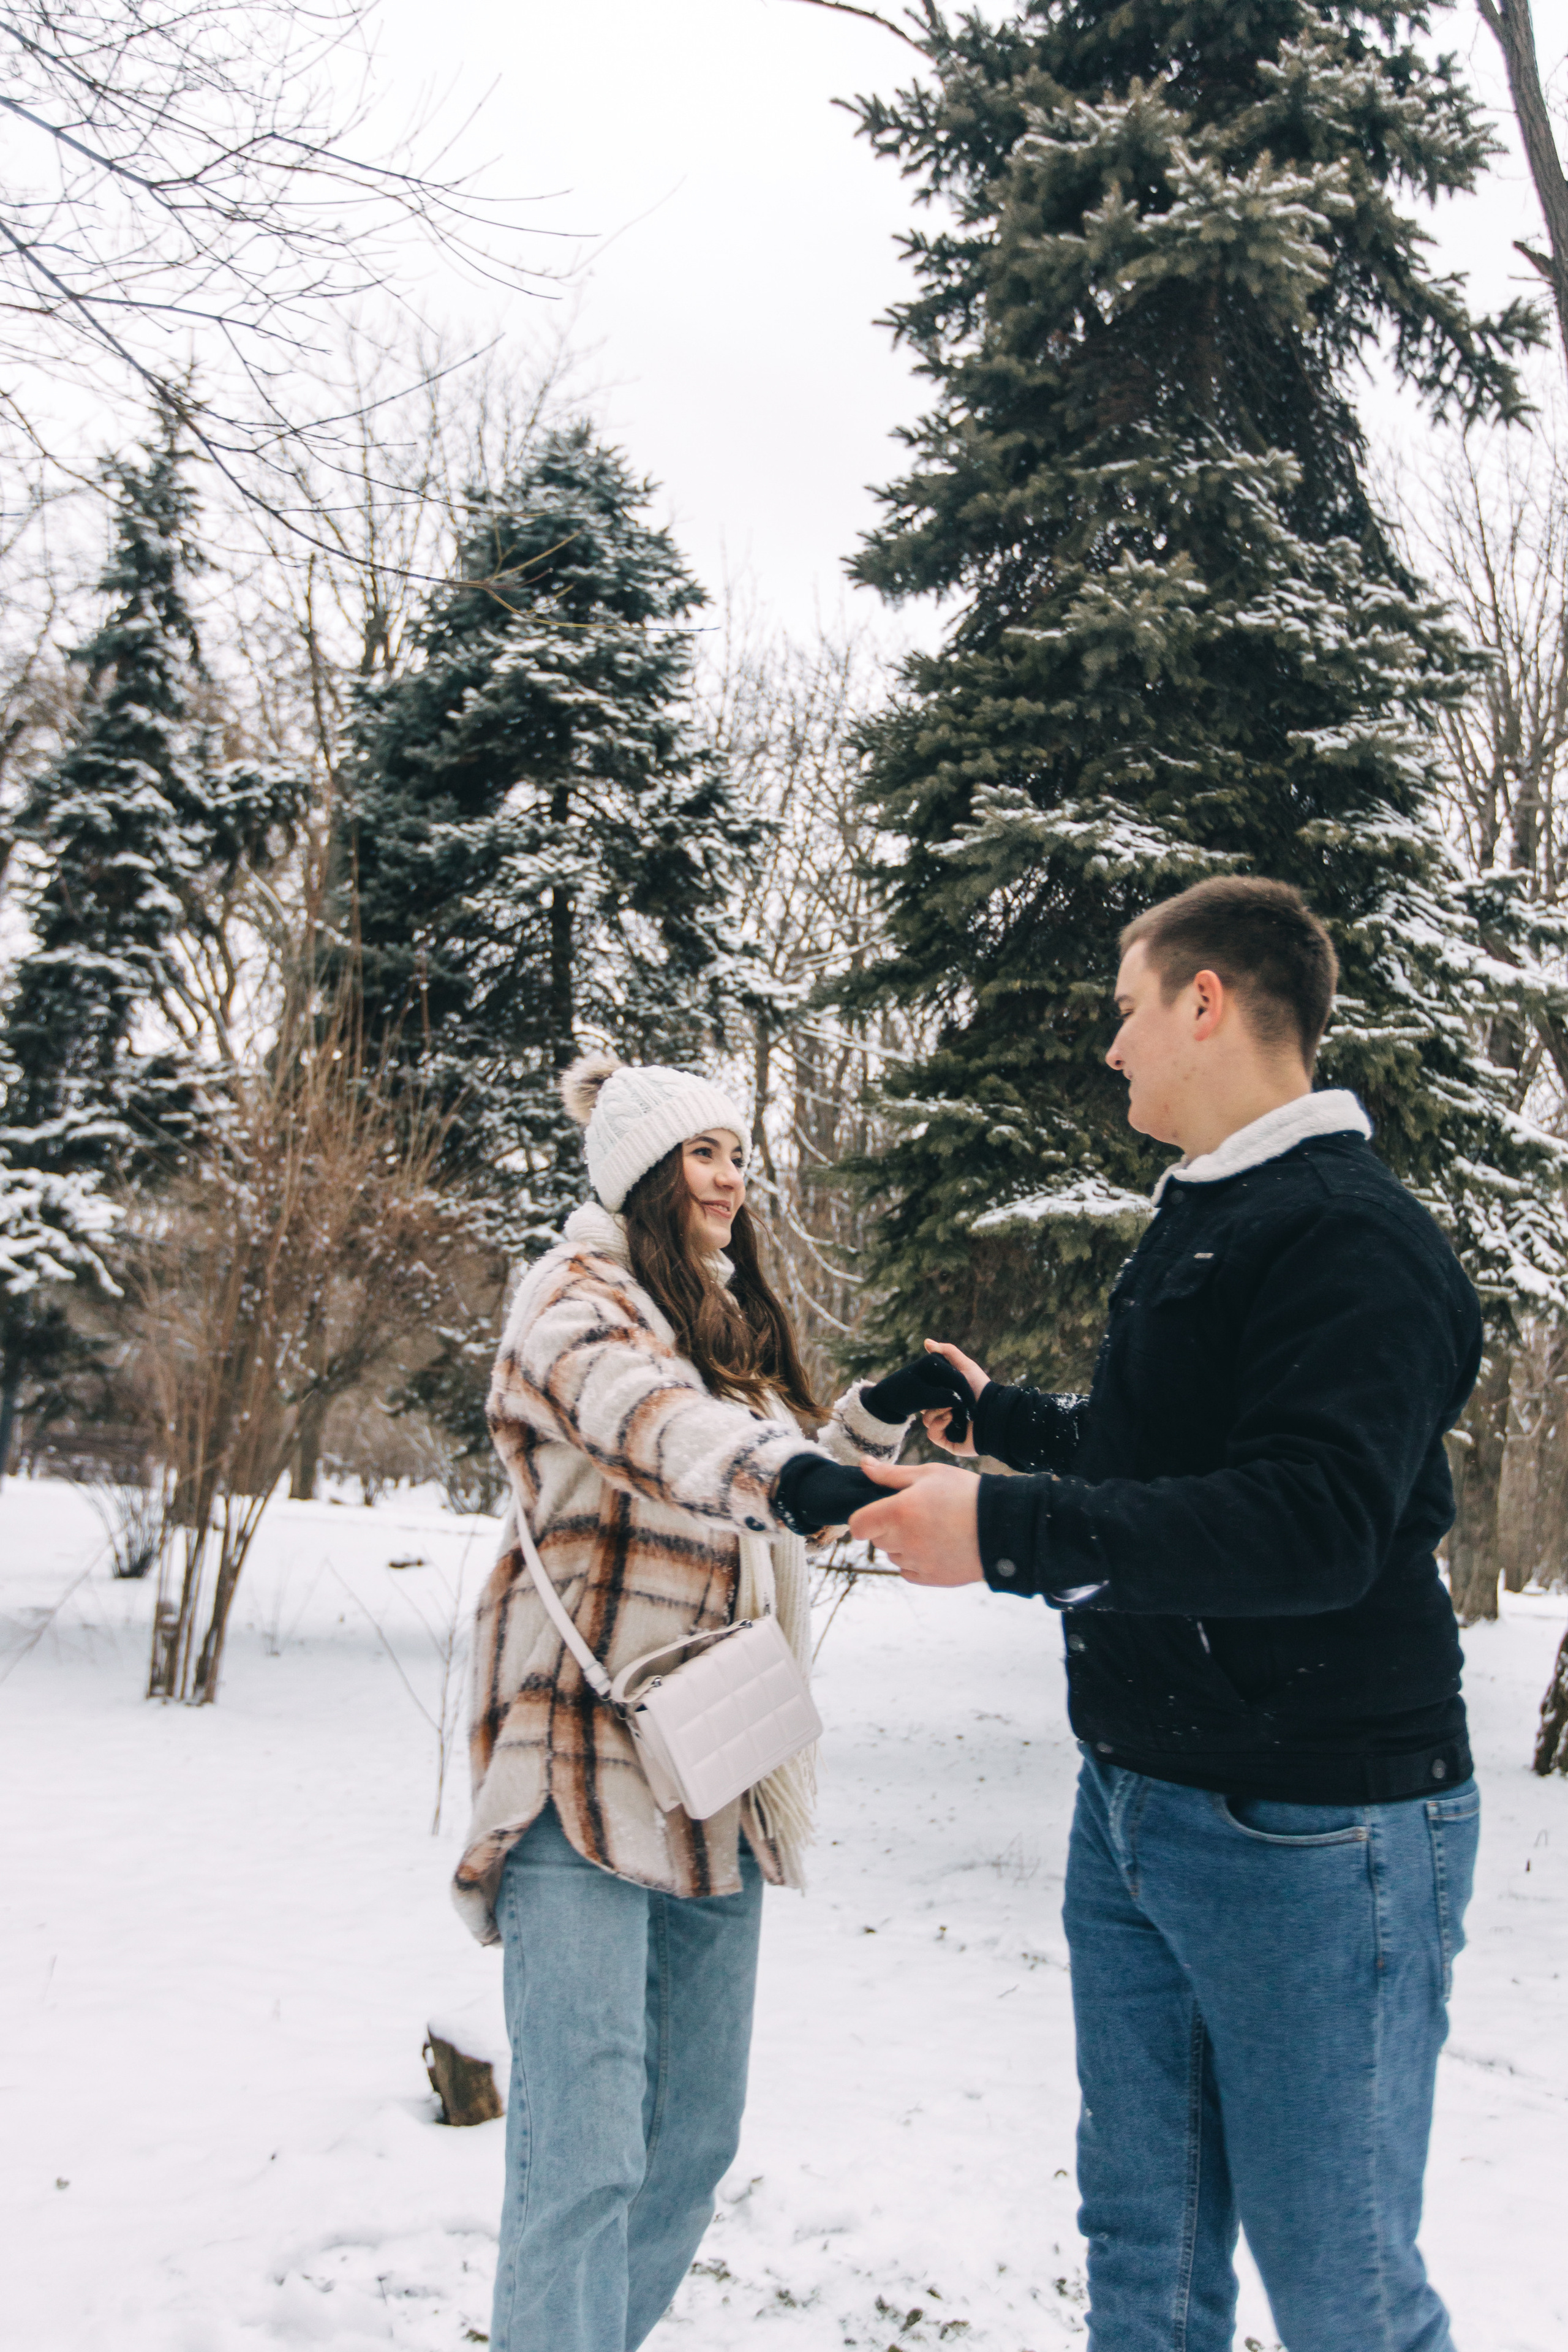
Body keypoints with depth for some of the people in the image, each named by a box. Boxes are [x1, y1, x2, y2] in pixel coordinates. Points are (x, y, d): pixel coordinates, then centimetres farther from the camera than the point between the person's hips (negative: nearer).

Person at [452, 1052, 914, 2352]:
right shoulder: (579, 1296, -5)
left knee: (695, 2136, 13)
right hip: (589, 1764, -8)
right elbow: (631, 1403, -28)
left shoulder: (736, 1325, 20)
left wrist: (876, 1417, 9)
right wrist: (776, 1468, -47)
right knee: (585, 2155, -11)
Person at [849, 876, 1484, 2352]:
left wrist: (1009, 1530, -30)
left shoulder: (1352, 1235, -16)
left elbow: (1316, 1522, -29)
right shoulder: (1196, 1222, 15)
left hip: (1311, 1834, -9)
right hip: (1133, 1812, 9)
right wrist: (1000, 1418, 34)